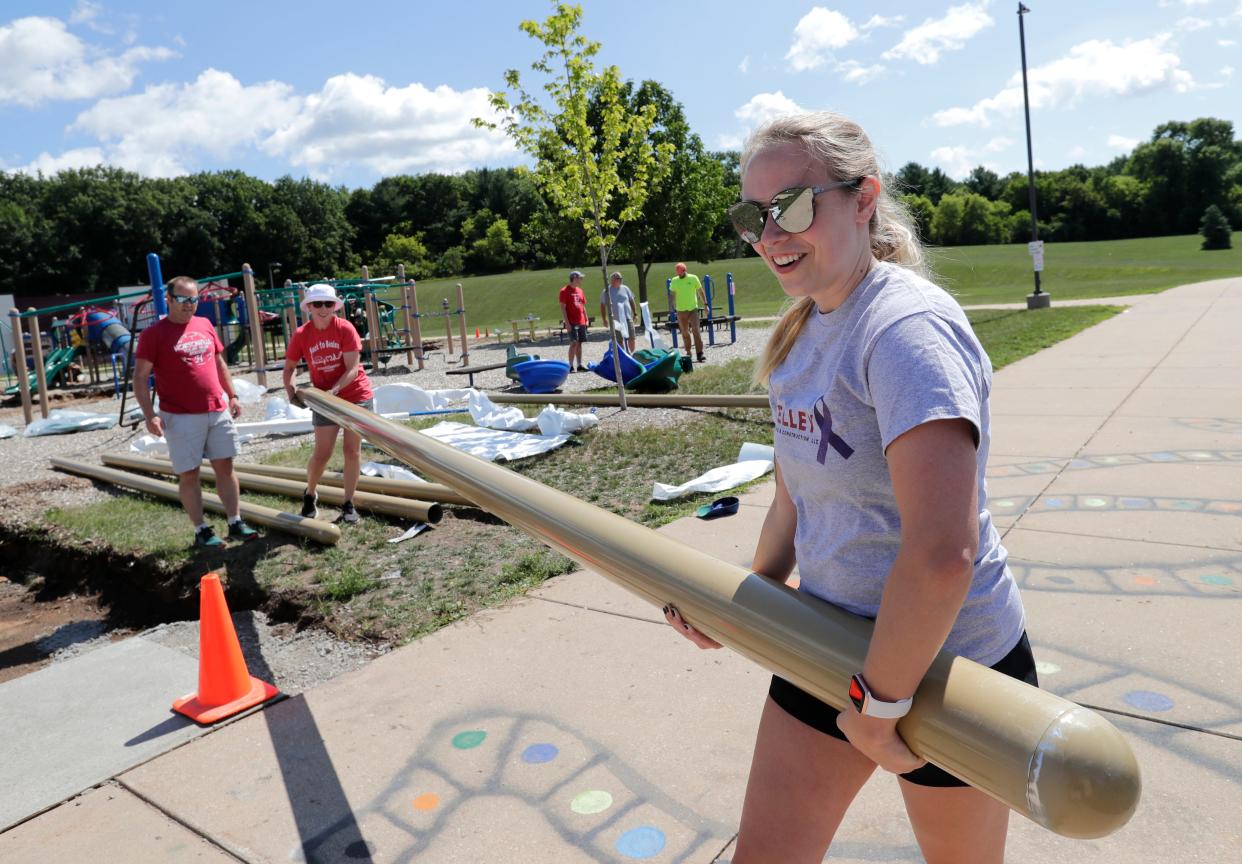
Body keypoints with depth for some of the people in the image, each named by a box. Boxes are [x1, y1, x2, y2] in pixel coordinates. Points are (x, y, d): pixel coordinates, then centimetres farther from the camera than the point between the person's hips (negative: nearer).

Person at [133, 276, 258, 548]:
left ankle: (236, 523, 15)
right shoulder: (154, 334, -5)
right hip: (181, 417, -5)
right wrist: (150, 415, -15)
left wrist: (232, 396, 16)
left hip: (218, 412, 5)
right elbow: (140, 378, -7)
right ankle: (201, 530, 12)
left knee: (225, 467, 8)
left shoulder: (205, 325, 11)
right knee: (189, 474, 2)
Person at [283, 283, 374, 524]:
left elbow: (353, 368, -17)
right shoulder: (301, 335, -6)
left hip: (356, 395, -1)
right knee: (322, 453, 1)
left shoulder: (345, 328, -13)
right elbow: (289, 368, 5)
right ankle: (310, 494, 28)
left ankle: (348, 503, 14)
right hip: (324, 399, 1)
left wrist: (334, 390, -30)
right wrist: (291, 392, -13)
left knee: (352, 450, 2)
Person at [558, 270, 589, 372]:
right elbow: (563, 308, -10)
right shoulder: (565, 291, -6)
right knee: (574, 343, -11)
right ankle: (571, 366, -7)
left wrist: (586, 319, 14)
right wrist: (567, 322, -16)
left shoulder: (579, 290, 15)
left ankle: (579, 365, 13)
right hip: (572, 323, -7)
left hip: (581, 322, 7)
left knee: (579, 343, 8)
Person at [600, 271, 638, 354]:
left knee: (631, 338, 2)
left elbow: (632, 301, 16)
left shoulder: (625, 288, 10)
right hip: (616, 320, -2)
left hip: (628, 318, 2)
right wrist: (604, 319, -1)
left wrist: (635, 314, 11)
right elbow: (602, 305, 4)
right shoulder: (606, 291, 1)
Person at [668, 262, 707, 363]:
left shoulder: (693, 278, -1)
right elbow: (673, 295, 11)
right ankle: (688, 352, 22)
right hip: (681, 310, 2)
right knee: (685, 333, 8)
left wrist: (705, 304, 4)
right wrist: (673, 308, 9)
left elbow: (700, 291, 6)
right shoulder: (674, 281, 3)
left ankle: (699, 354, -12)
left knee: (696, 331, -12)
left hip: (693, 309, -2)